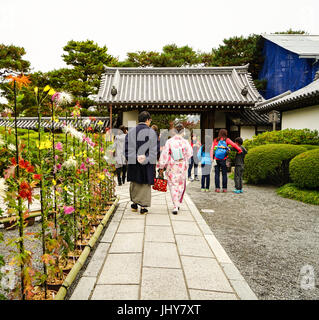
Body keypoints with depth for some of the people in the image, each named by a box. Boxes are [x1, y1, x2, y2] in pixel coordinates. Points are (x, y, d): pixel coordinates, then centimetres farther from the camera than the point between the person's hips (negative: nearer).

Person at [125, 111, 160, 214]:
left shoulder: (131, 131, 1)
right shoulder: (151, 132, -8)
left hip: (133, 162, 3)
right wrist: (152, 158, 2)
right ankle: (143, 207, 10)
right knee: (146, 184, 8)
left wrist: (128, 158, 4)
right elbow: (156, 148, -7)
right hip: (147, 163, -3)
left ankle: (134, 204, 27)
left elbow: (126, 146, 1)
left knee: (134, 183, 18)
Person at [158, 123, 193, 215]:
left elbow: (164, 155, -8)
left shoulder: (169, 142, -10)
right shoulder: (185, 142, -9)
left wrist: (161, 167, -1)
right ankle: (178, 203, 27)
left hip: (171, 167, -1)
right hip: (182, 167, 1)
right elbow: (189, 154, 0)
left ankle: (176, 206, -2)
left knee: (173, 185, 6)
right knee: (181, 185, 18)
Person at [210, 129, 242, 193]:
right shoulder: (226, 140, 2)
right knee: (224, 174, 8)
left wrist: (211, 158, -3)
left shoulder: (216, 140, 6)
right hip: (224, 159, -1)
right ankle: (224, 188, 9)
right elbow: (234, 145, -9)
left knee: (217, 174, 6)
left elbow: (212, 149, -1)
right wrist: (240, 150, -2)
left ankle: (217, 188, 4)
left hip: (216, 159, 1)